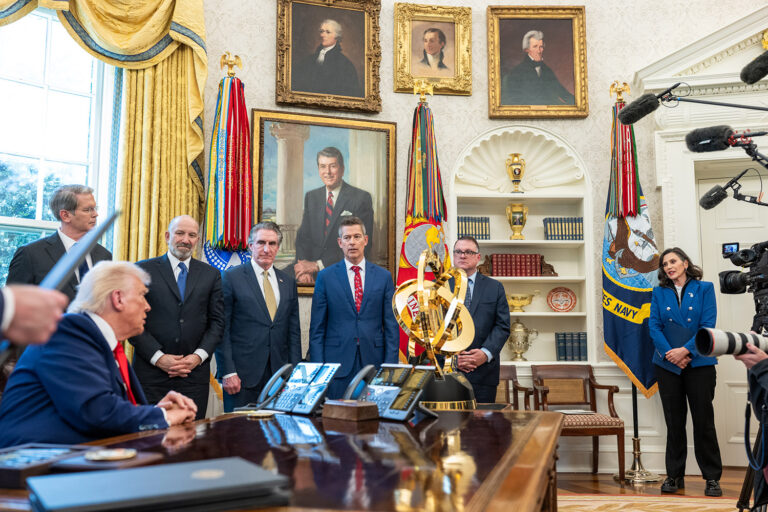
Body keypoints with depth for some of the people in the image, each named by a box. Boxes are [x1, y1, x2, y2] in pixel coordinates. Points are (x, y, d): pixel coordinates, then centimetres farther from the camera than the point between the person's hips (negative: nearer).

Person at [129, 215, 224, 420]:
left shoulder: (211, 275, 11)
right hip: (151, 371, -1)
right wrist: (157, 357, -9)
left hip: (195, 373, 2)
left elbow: (217, 321, 8)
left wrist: (199, 356, -6)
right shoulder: (143, 270, 4)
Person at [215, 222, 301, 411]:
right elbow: (222, 329, -4)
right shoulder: (232, 277, -1)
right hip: (242, 373, -3)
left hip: (279, 373, 4)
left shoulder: (288, 282, 12)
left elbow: (294, 330, 13)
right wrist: (227, 372, -10)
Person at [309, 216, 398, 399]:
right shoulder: (325, 277, 4)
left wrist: (390, 365, -1)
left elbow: (391, 325, 7)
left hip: (373, 363, 1)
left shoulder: (383, 276, 7)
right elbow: (317, 327, 3)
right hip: (337, 362, -1)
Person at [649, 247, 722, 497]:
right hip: (668, 366, 2)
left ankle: (712, 477, 13)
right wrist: (669, 353, -13)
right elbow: (654, 326, 1)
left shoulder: (704, 289, 2)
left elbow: (708, 325, -6)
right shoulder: (659, 293, 8)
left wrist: (686, 350, -16)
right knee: (674, 422, 8)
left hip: (699, 364, -2)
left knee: (704, 420, 1)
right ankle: (674, 475, 18)